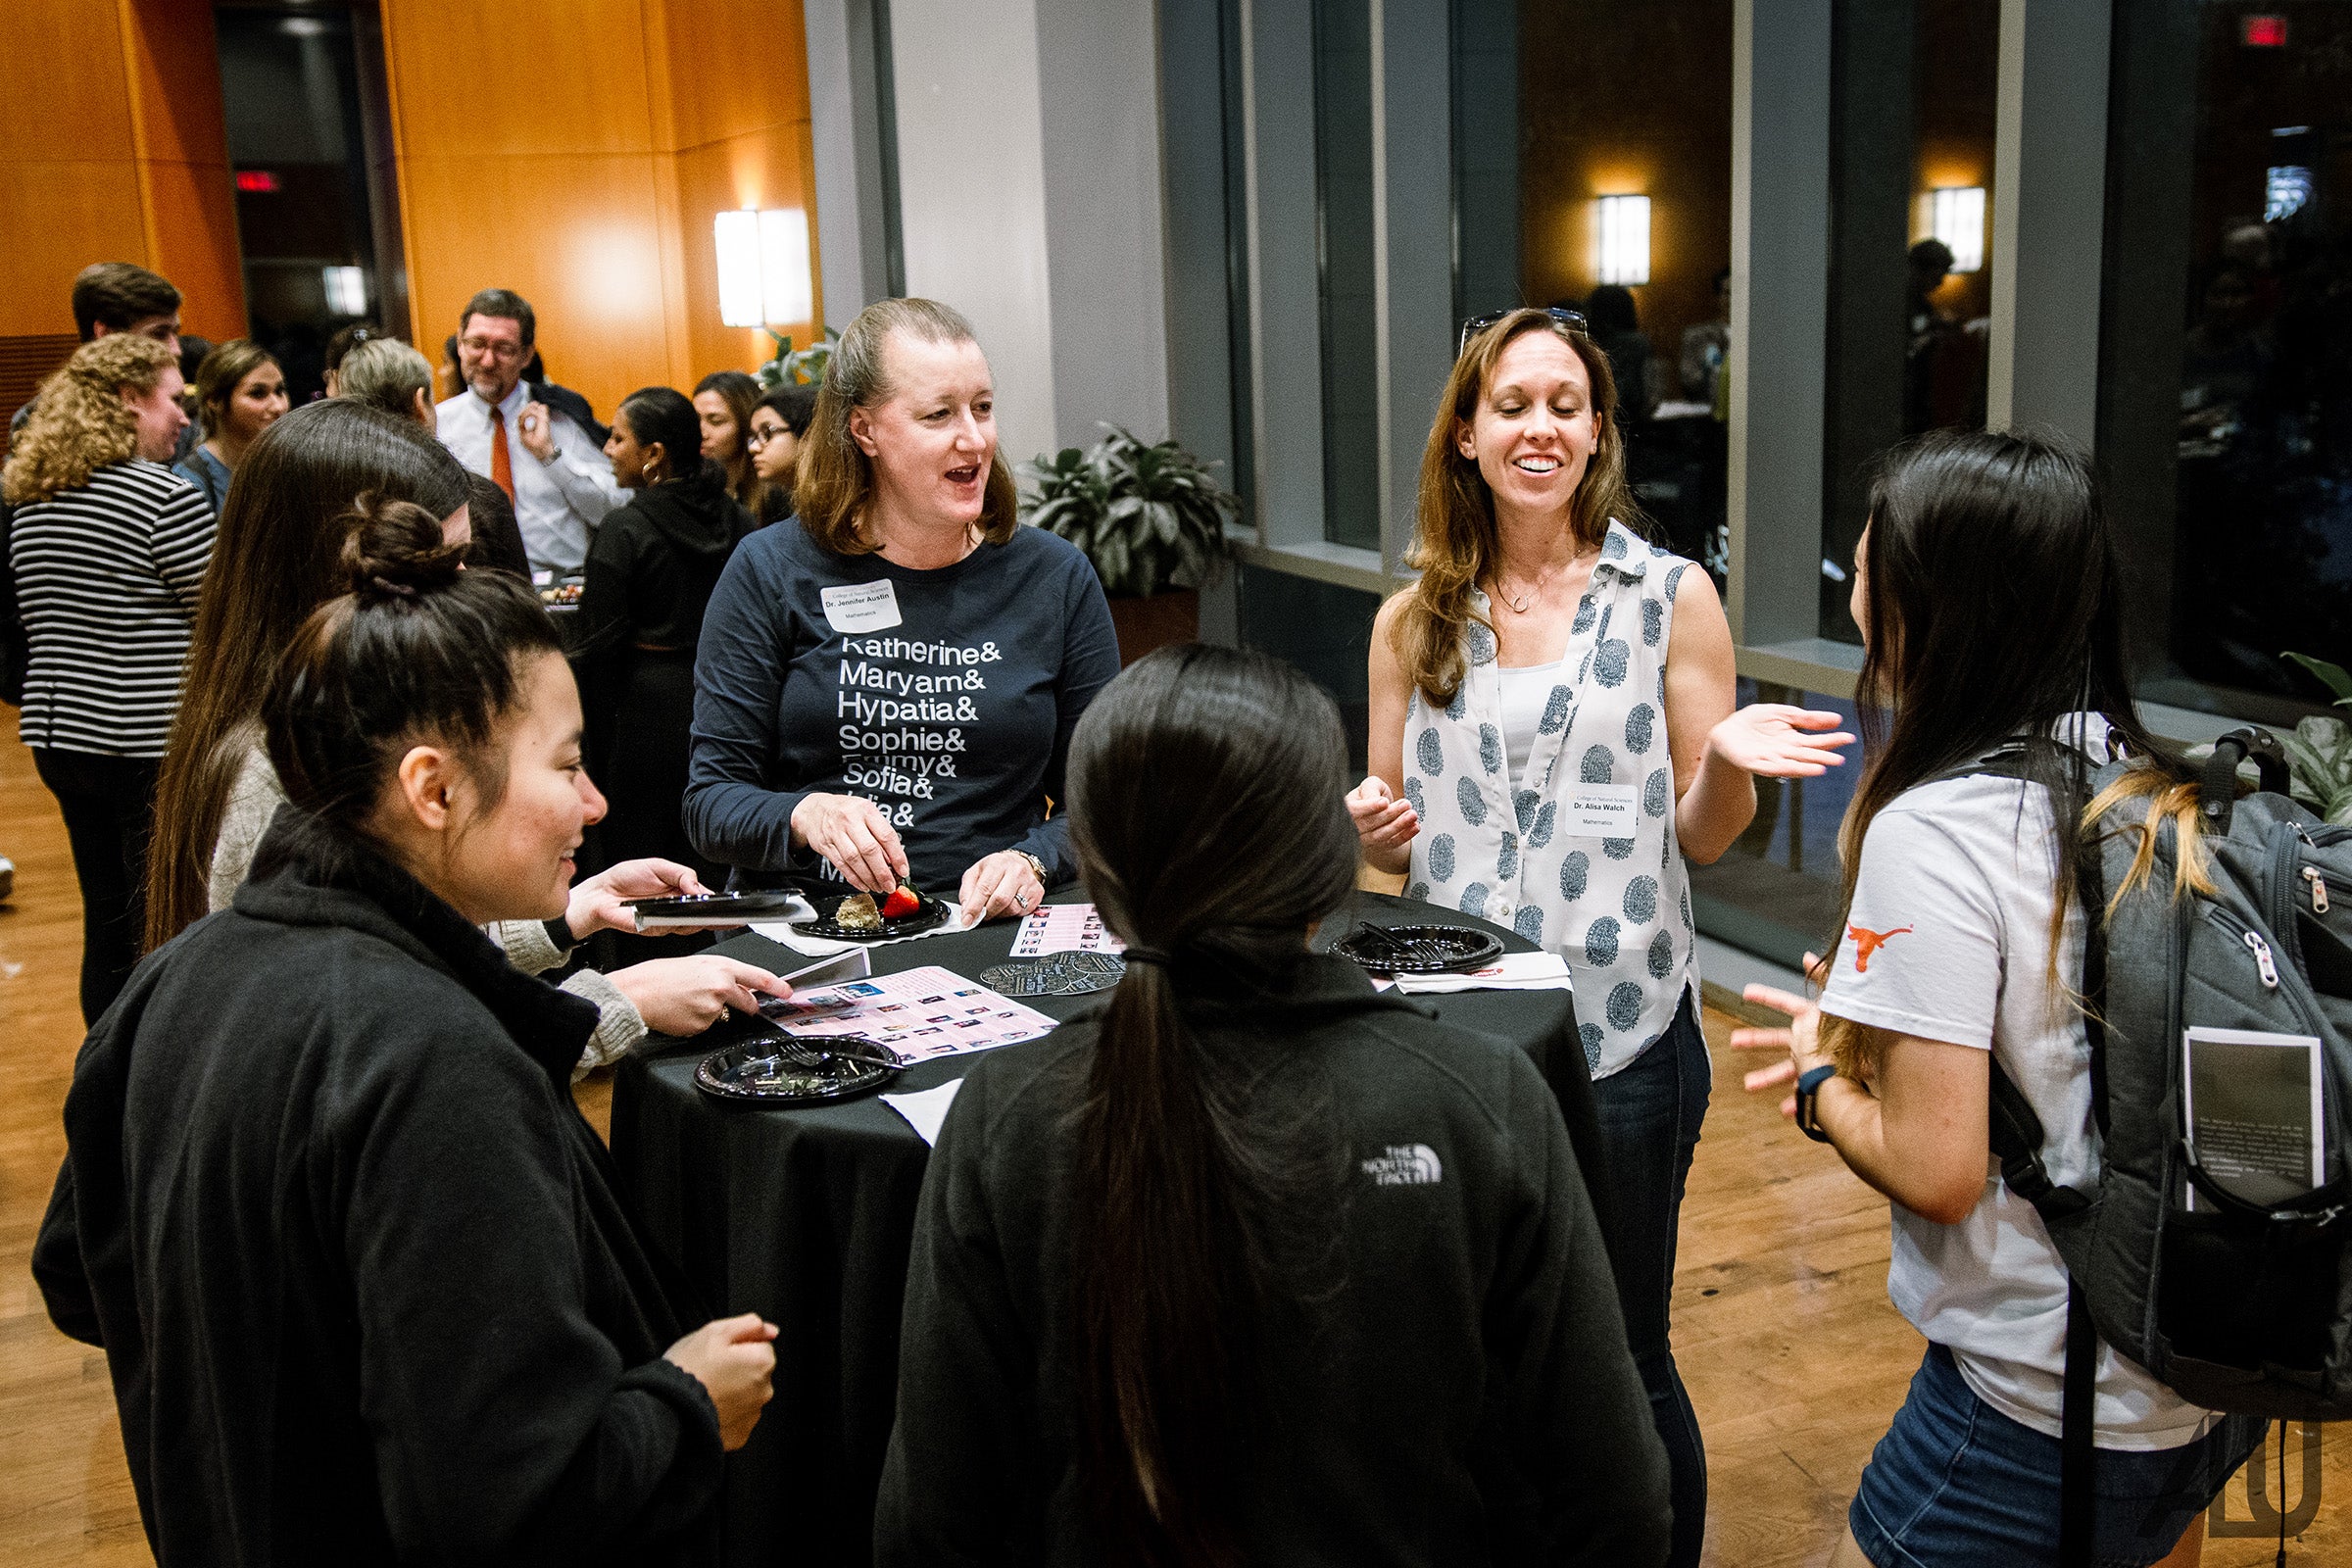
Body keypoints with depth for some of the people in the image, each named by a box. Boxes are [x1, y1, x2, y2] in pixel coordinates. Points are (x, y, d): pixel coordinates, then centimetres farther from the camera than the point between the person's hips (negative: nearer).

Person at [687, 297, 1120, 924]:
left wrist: (1031, 861, -9)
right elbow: (709, 802, 3)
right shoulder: (770, 572, 4)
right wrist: (804, 817, -18)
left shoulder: (1057, 577, 9)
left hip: (992, 929, 1)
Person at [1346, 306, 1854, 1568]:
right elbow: (1394, 842, 12)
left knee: (1620, 1361, 7)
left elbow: (1701, 838, 0)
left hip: (1618, 1035, -2)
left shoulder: (1672, 597, 0)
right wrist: (1366, 822, -10)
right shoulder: (1413, 622, 6)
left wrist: (1725, 760, -20)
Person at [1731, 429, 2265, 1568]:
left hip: (2045, 1411, -7)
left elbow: (1935, 1168, -23)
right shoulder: (2146, 782, -1)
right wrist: (1864, 1032, 12)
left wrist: (1825, 1080, -4)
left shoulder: (1929, 832, -22)